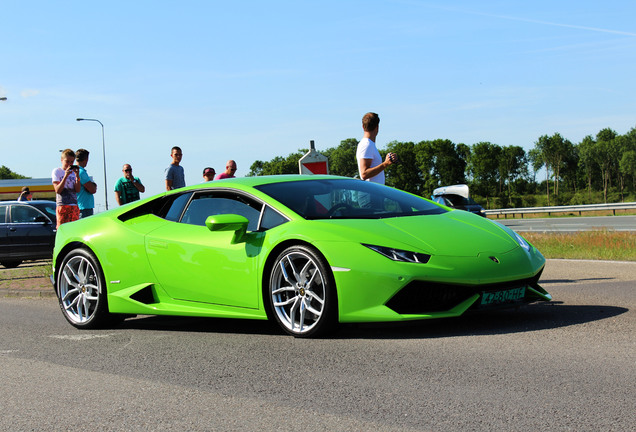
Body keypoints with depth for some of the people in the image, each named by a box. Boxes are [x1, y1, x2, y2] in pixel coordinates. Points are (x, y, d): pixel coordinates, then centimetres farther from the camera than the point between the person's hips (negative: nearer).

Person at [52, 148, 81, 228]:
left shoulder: (74, 172, 15)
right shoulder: (57, 171, 3)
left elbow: (78, 190, 5)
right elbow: (58, 190, -8)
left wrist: (77, 176, -8)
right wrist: (65, 176, -16)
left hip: (74, 206, 5)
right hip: (62, 206, -4)